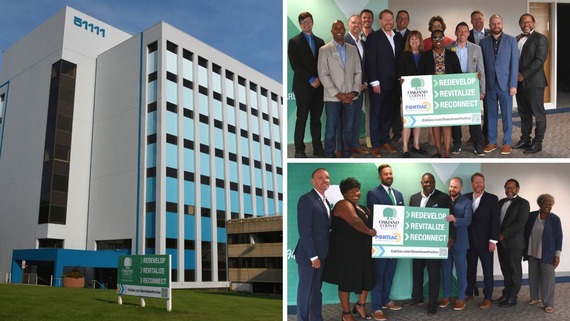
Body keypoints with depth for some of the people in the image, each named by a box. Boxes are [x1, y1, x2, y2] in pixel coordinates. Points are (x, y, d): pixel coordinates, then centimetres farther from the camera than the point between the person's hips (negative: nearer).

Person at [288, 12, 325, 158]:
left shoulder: (320, 41, 15)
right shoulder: (294, 41, 0)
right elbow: (295, 65, -8)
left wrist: (319, 79, -4)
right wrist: (311, 80, -12)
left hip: (318, 86, 4)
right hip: (303, 86, -4)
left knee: (316, 119, 7)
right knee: (302, 119, -1)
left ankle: (317, 147, 13)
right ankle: (299, 150, 6)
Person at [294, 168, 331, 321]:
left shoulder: (325, 201, 14)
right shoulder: (306, 199, -14)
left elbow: (325, 228, 13)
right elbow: (304, 231, -19)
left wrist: (321, 255, 6)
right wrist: (313, 256, -19)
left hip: (322, 254, 8)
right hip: (309, 254, -8)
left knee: (317, 289, 15)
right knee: (305, 290, 4)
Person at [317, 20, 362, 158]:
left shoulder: (352, 49, 12)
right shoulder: (324, 50, 1)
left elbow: (358, 72, 10)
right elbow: (323, 75, -6)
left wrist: (354, 91, -4)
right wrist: (337, 94, -12)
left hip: (350, 97, 3)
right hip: (333, 97, -3)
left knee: (348, 128, 7)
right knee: (331, 129, 1)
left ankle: (346, 154, 18)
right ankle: (329, 156, 11)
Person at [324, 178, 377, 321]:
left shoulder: (363, 209, 15)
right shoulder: (343, 205, -13)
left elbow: (371, 224, 22)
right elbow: (355, 222, -26)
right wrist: (369, 232, -15)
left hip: (362, 250, 8)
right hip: (345, 250, -8)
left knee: (366, 278, 11)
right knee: (346, 280, 2)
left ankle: (360, 305, 32)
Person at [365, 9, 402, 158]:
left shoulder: (398, 37, 12)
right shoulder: (373, 37, -3)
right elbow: (370, 61, -8)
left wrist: (400, 79, 3)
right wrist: (374, 82, -12)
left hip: (393, 83, 5)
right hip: (379, 83, -5)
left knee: (388, 112, 10)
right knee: (375, 114, 3)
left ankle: (385, 140, 20)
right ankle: (375, 145, 9)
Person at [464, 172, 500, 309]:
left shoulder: (492, 199, -2)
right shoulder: (466, 198, 5)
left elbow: (495, 220, -7)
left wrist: (493, 240, -13)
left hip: (485, 241, -2)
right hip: (469, 240, 2)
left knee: (487, 270, 5)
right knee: (470, 269, 10)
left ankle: (487, 298, 13)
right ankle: (469, 293, 22)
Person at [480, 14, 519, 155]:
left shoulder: (511, 40, 2)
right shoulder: (483, 42, 7)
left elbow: (514, 63, -2)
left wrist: (513, 85, -8)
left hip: (505, 84, -2)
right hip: (489, 84, 2)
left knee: (506, 114, 3)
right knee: (491, 114, 7)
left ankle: (507, 143, 12)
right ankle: (492, 142, 16)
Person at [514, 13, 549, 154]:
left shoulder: (540, 38, -4)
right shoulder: (516, 39, 15)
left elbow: (539, 60, -13)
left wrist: (523, 75, -16)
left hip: (534, 81, -6)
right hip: (519, 81, 6)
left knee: (538, 113, 0)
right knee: (524, 112, 12)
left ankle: (537, 143, 5)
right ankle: (525, 139, 21)